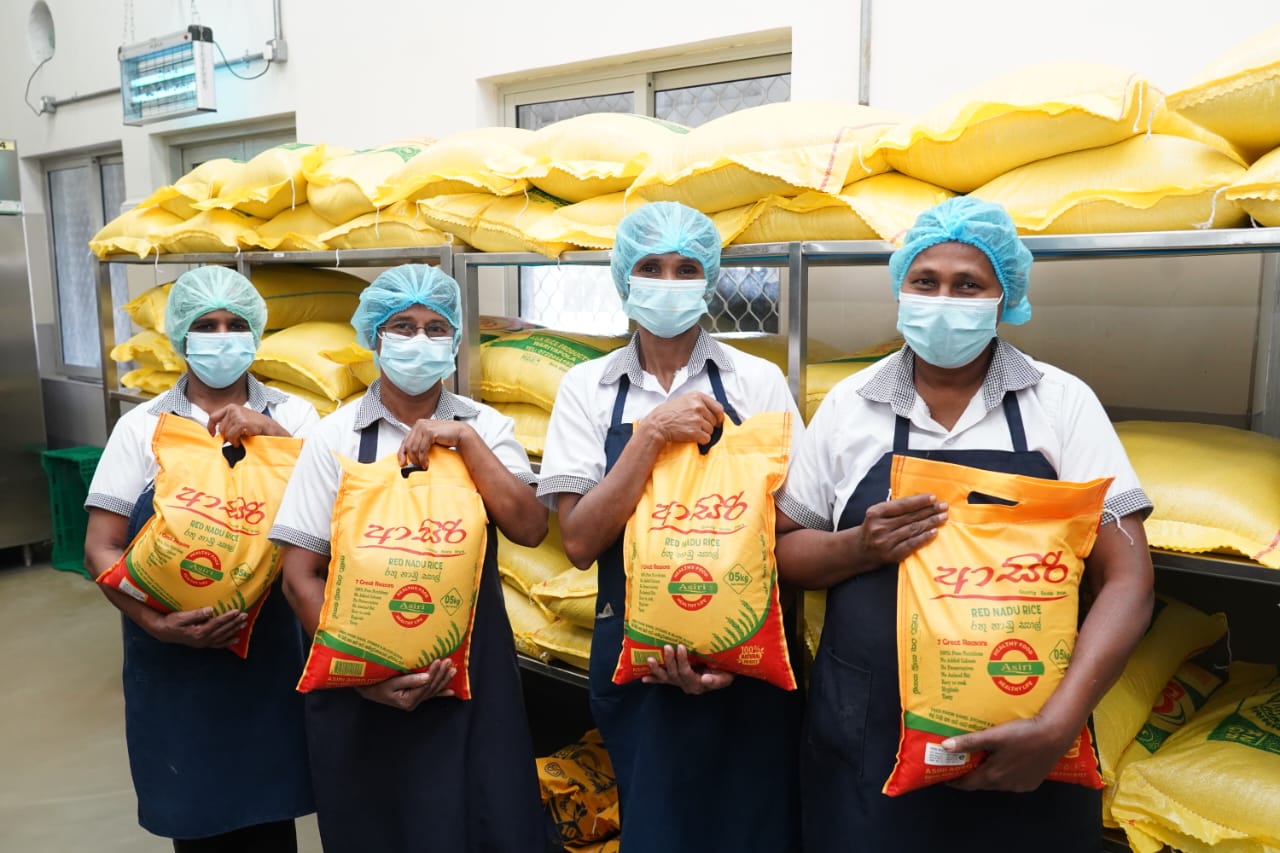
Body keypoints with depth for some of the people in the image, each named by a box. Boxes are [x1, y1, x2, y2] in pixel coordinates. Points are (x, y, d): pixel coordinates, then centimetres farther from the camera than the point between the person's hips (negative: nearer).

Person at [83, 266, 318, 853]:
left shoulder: (291, 416, 1)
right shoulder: (142, 426, 0)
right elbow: (102, 547, -3)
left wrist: (271, 432, -19)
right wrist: (156, 623, -17)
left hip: (270, 648, 0)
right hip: (172, 658, 0)